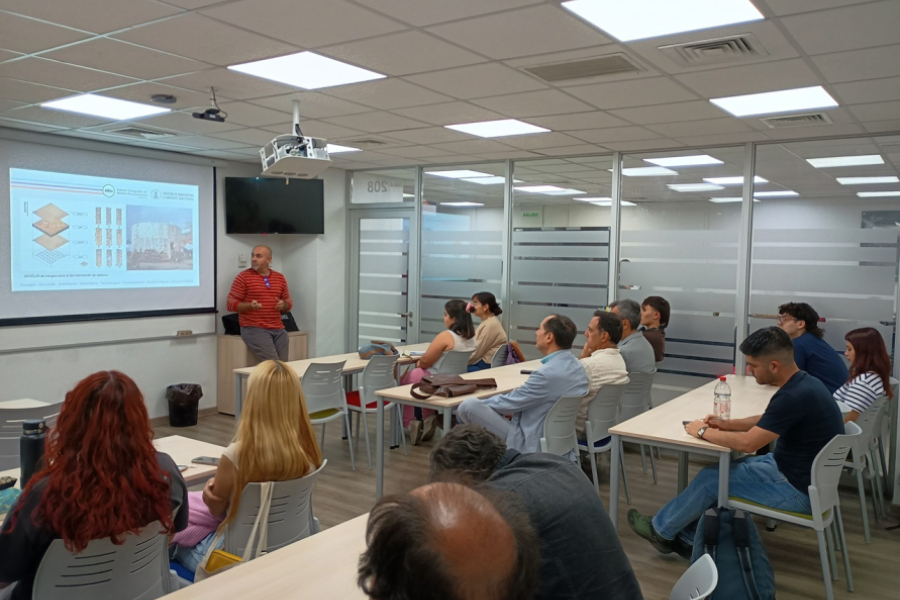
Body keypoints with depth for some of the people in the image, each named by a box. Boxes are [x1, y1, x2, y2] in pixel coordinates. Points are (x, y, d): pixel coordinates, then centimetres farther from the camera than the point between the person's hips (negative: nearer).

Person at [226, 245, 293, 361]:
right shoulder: (244, 276, -1)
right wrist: (250, 305, -18)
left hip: (278, 329, 4)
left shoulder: (280, 278, 12)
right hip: (254, 329, -4)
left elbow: (289, 302, 19)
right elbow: (230, 303, -2)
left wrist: (283, 305, -4)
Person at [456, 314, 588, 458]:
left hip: (532, 445, -9)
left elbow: (510, 403, -14)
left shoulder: (547, 373, -27)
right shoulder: (578, 367, 2)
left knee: (468, 406, -11)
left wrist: (481, 403, 4)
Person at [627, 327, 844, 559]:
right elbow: (766, 421, 17)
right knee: (721, 470, 13)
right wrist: (728, 423, 4)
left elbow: (747, 443, -28)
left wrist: (703, 432, -12)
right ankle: (687, 539, 21)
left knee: (711, 478, 0)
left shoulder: (794, 396, -31)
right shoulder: (803, 383, 1)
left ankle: (661, 529, 21)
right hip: (795, 469, 9)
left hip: (798, 487, -9)